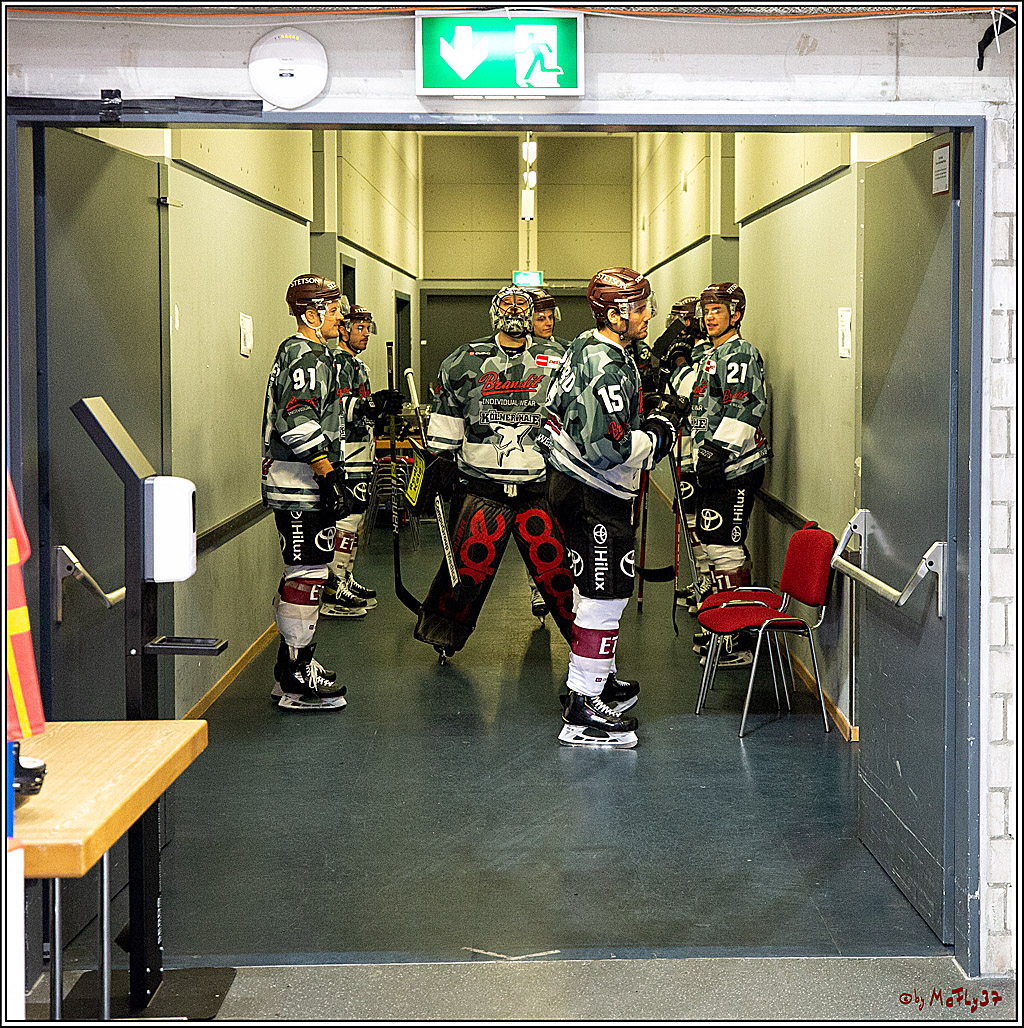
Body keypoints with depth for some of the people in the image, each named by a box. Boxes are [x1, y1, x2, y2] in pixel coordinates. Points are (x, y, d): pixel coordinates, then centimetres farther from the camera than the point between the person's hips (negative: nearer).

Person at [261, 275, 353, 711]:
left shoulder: (297, 353, 20)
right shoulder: (306, 357, -14)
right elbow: (300, 424, -25)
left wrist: (331, 477, 28)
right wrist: (329, 477, -23)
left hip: (295, 486, 11)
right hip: (303, 484, -11)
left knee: (301, 573, 17)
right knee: (307, 574, -9)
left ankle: (292, 668, 25)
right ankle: (296, 683, -6)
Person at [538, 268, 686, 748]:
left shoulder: (587, 347, 8)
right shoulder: (607, 369, -24)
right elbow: (607, 451, -30)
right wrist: (660, 429, -14)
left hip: (571, 484, 11)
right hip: (593, 497, -11)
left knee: (597, 590, 22)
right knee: (605, 596, -7)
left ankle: (600, 679, 37)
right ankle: (582, 711, -5)